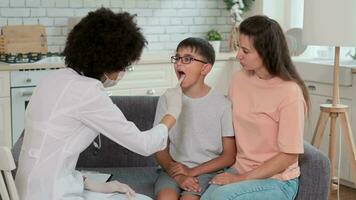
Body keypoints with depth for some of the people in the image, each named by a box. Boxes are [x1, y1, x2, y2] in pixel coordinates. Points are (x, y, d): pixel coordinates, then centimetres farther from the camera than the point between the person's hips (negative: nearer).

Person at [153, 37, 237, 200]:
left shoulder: (222, 104, -5)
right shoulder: (167, 100, 3)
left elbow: (229, 156, -1)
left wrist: (192, 171, -11)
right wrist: (178, 175, -12)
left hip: (207, 170, -2)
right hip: (174, 169, 2)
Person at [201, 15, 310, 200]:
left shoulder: (289, 92, -17)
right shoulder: (239, 79, 0)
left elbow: (289, 155, -15)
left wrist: (241, 178, -15)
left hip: (278, 180, -5)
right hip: (240, 170, 5)